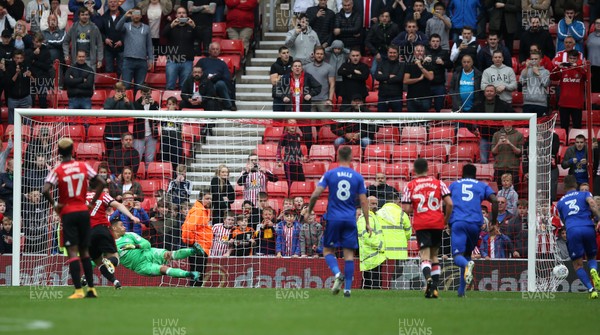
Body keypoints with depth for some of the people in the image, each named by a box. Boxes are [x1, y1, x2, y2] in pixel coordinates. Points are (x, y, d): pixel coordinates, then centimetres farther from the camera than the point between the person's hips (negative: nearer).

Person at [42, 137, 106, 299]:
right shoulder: (84, 166, 3)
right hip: (83, 212, 4)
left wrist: (54, 204, -6)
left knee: (73, 252, -6)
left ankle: (78, 290, -13)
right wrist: (92, 202, 6)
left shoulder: (57, 171, -8)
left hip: (68, 213, -4)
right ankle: (91, 288, 15)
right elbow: (101, 183, 2)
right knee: (85, 251, 14)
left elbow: (46, 190, -21)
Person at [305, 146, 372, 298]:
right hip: (350, 220, 1)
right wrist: (367, 223, 8)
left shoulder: (329, 174, -2)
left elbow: (316, 194, -7)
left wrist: (308, 211, 8)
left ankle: (337, 274, -16)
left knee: (327, 250, 11)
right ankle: (347, 288, 0)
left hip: (333, 218, -1)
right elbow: (363, 202, 1)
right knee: (349, 253, 4)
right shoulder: (358, 177, 1)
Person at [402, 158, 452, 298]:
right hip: (437, 223, 2)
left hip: (421, 224, -2)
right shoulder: (438, 183, 4)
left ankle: (428, 278, -36)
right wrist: (446, 219, 11)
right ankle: (435, 288, 11)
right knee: (434, 255, 15)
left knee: (425, 255, -7)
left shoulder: (410, 186, 0)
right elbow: (449, 203, -3)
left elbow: (406, 209, -5)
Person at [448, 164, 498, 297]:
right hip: (475, 223, 1)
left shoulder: (454, 185, 22)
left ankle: (467, 265, -46)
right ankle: (461, 290, 13)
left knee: (458, 256, -9)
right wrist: (493, 222, 9)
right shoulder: (482, 186, 20)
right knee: (467, 254, 19)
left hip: (457, 222, -1)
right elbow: (495, 201, 5)